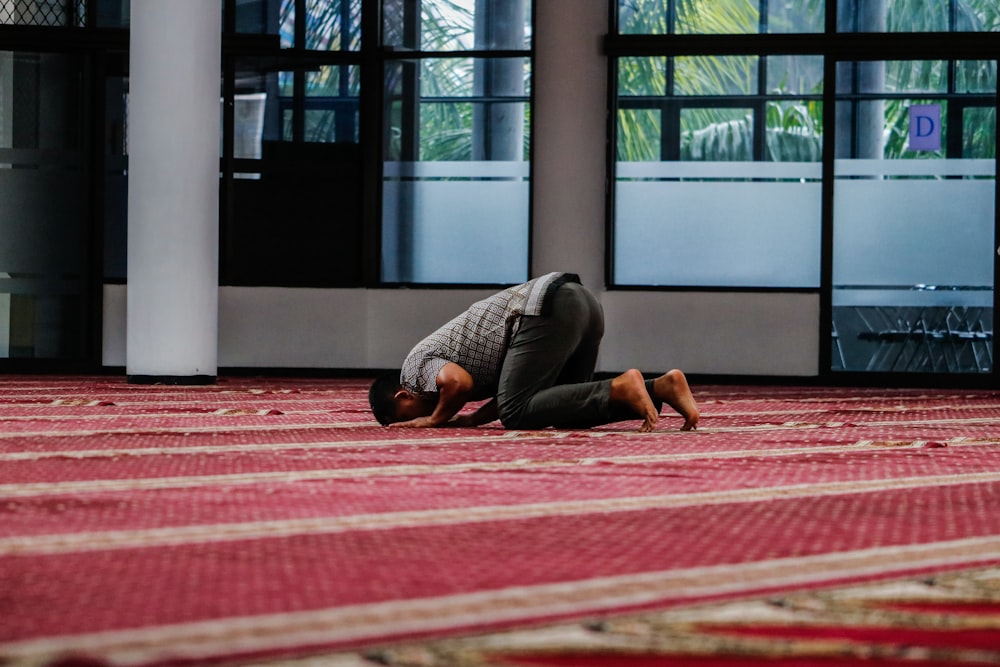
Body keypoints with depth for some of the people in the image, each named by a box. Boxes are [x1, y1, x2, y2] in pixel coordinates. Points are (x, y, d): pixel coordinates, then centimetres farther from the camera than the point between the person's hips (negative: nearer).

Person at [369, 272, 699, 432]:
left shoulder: (417, 366, 5)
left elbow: (456, 381, -17)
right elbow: (520, 390, 33)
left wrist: (438, 418, 1)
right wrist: (475, 418, 21)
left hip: (548, 310, -9)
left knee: (517, 413, -13)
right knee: (563, 411, 12)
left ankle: (619, 389, -21)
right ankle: (661, 387, -1)